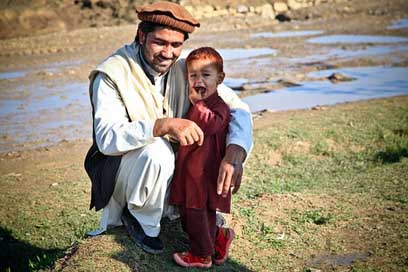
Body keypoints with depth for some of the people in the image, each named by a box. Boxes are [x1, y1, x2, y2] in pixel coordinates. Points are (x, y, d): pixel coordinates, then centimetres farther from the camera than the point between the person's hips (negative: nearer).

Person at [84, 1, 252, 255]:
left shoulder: (186, 70, -6)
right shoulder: (113, 74, -19)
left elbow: (238, 107, -10)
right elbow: (106, 137, -32)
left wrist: (234, 154, -29)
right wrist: (163, 125, -46)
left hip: (170, 169, 6)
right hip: (119, 168, -5)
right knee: (157, 150, -34)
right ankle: (141, 220, -6)